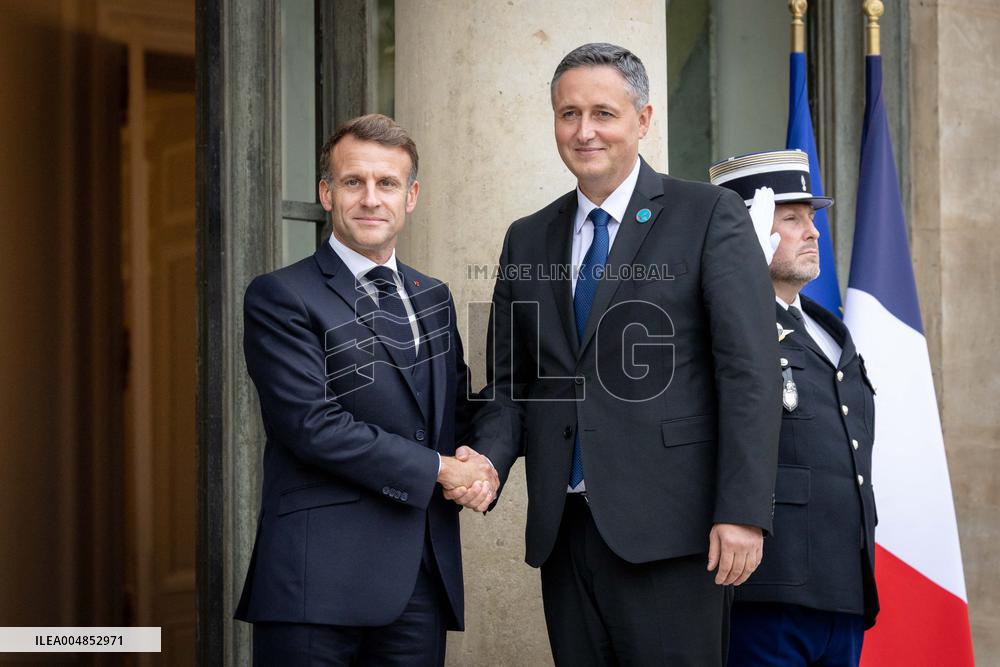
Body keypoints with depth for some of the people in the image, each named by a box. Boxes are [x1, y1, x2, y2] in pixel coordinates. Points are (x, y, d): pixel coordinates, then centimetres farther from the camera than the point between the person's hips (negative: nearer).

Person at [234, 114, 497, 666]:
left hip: (424, 578, 6)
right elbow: (311, 424, -14)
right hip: (319, 579, -6)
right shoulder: (281, 297, -3)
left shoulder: (433, 300, 18)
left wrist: (478, 467, -1)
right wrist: (436, 468, -11)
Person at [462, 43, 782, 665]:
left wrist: (743, 513, -15)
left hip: (668, 529, -4)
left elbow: (750, 372, -7)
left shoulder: (711, 215, -1)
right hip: (564, 531, 5)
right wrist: (488, 459, -5)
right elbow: (508, 380, 16)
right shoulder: (527, 239, 15)